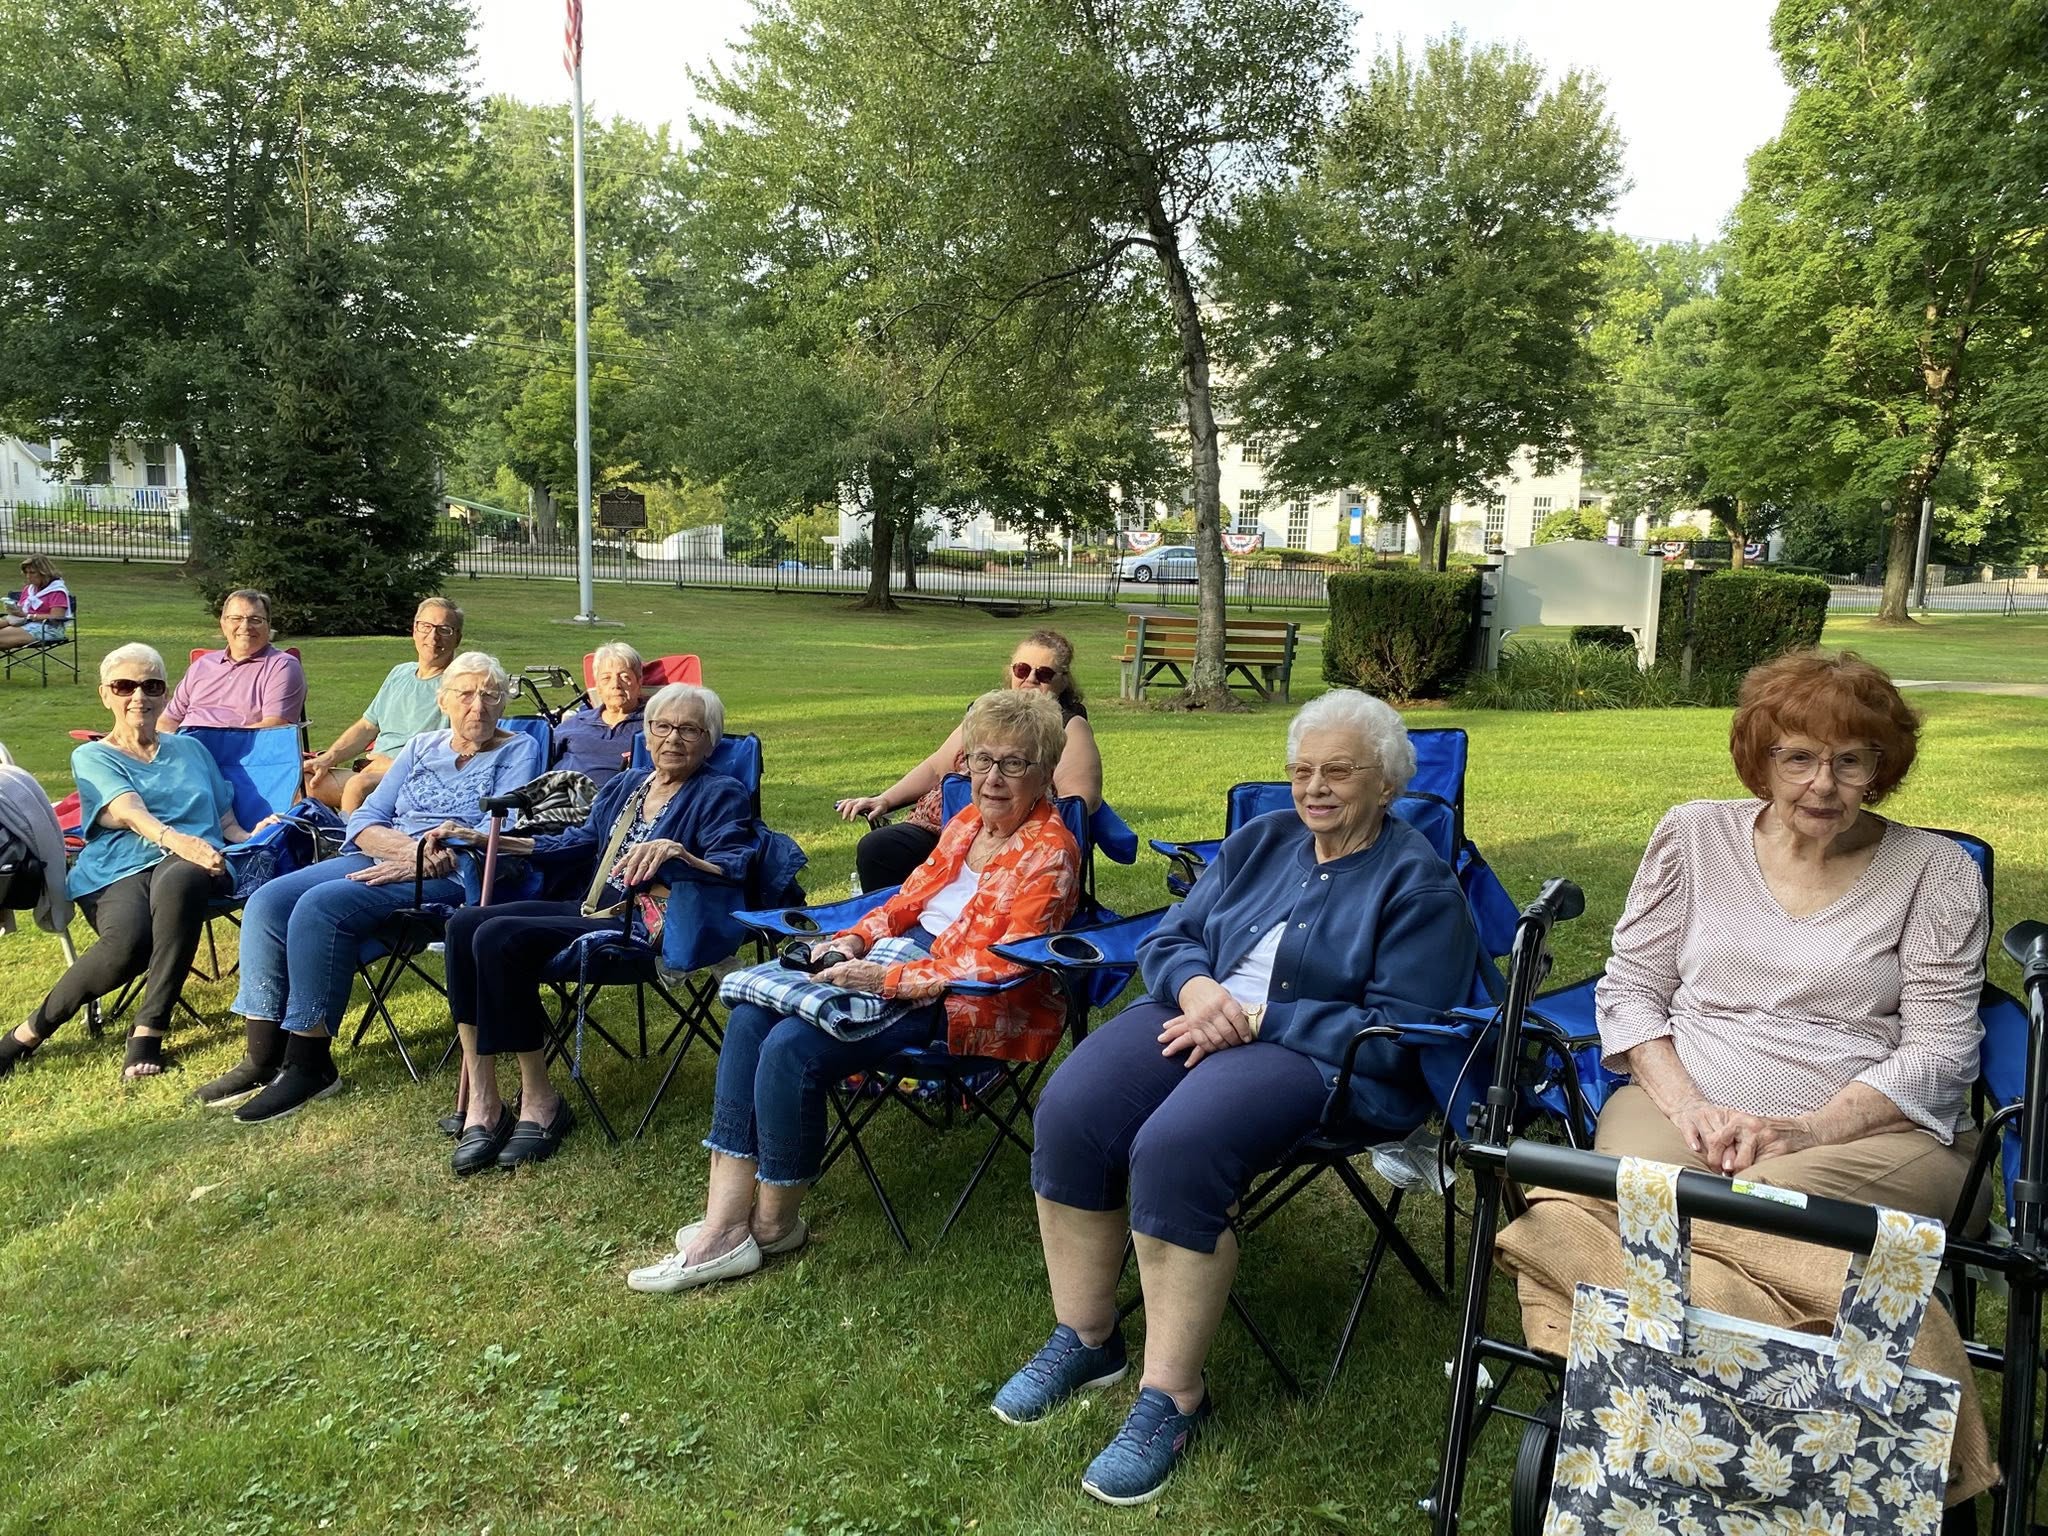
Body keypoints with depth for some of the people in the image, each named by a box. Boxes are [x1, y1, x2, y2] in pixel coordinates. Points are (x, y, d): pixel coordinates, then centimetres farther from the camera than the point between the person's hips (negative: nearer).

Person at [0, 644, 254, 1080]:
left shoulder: (190, 750, 30)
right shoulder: (92, 757, 17)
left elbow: (227, 823, 27)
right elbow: (129, 813, -5)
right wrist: (175, 840, -27)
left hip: (193, 863, 2)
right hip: (119, 869, -1)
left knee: (179, 881, -40)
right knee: (128, 942, -37)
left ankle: (148, 1030, -32)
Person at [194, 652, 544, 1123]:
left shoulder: (518, 751, 3)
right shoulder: (420, 748, 20)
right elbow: (364, 820, 12)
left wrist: (420, 860, -19)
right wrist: (407, 845, -11)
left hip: (451, 876, -7)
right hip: (379, 858, 7)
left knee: (321, 906, -28)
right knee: (268, 901, -14)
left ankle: (310, 1063, -19)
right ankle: (265, 1056, -10)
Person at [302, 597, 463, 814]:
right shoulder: (399, 674, 22)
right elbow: (367, 727, 24)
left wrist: (394, 765, -17)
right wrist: (327, 759, 8)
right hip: (375, 772, 7)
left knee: (359, 785, -34)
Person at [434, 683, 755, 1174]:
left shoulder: (721, 795, -2)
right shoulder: (624, 786, 21)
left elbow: (736, 870, -15)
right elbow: (578, 846, 27)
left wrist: (676, 851, -33)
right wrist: (491, 840, 22)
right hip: (588, 910, 8)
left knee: (498, 939, -26)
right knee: (465, 924, -13)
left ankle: (539, 1101, -13)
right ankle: (481, 1103, -15)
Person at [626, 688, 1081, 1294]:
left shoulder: (1049, 851, -14)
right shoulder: (969, 821, 12)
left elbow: (999, 964, -20)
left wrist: (884, 980, -23)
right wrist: (853, 940, -1)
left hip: (966, 1004, -9)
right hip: (909, 953, 9)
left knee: (793, 1046, -25)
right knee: (751, 1015, -9)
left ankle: (775, 1222, -3)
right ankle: (725, 1224, -11)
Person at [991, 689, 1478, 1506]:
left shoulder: (1420, 885, -5)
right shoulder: (1260, 841, 13)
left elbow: (1398, 1032, -13)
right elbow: (1168, 939, 12)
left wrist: (1251, 1021, -18)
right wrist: (1199, 988, -13)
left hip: (1321, 1060, -6)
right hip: (1203, 1014, 6)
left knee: (1176, 1148, -33)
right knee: (1070, 1114, -20)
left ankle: (1172, 1396, -16)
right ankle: (1084, 1337, -1)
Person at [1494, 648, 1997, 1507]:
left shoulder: (1936, 873, 8)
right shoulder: (1694, 835, 12)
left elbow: (1938, 1053, 1)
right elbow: (1630, 988, 11)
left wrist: (1805, 1131, -15)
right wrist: (1686, 1107, -7)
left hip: (1872, 1134, -1)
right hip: (1687, 1107, 2)